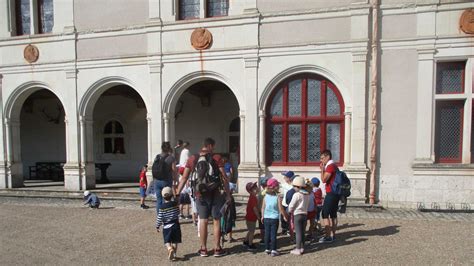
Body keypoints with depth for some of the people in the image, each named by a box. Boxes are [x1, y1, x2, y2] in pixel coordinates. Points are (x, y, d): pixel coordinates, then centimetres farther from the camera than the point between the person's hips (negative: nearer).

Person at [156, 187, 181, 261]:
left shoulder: (162, 207, -11)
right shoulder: (175, 204, -4)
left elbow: (159, 218, -9)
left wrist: (157, 226, 4)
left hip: (167, 226, -2)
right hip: (175, 225, 2)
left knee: (167, 241, 4)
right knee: (175, 241, 10)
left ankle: (170, 249, -23)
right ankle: (174, 254, 11)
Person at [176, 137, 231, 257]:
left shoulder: (192, 159, 2)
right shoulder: (216, 158, -7)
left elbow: (184, 178, 3)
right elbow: (224, 178, -9)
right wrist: (228, 194, 0)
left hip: (200, 194, 3)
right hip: (215, 194, -2)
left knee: (203, 220, 12)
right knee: (216, 220, 8)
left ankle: (203, 249, 19)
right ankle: (217, 249, 16)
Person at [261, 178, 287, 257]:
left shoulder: (266, 196, -1)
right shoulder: (278, 196, -11)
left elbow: (263, 207, 4)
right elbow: (280, 208, -10)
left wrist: (263, 216, 16)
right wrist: (285, 215, 4)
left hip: (266, 218, 3)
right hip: (274, 218, -3)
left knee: (267, 233, 12)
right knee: (273, 234, 4)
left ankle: (267, 249, 21)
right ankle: (273, 250, 9)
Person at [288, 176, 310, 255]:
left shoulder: (296, 194, -15)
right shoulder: (307, 194, 5)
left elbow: (291, 206, -9)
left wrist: (289, 211, 9)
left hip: (298, 214, -7)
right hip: (305, 214, 7)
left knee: (298, 232, -2)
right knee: (303, 232, 14)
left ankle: (298, 249, 1)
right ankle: (302, 247, 22)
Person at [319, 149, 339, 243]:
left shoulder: (330, 166, -15)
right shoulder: (333, 165, 18)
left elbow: (324, 179, -18)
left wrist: (322, 169, -9)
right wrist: (324, 169, 12)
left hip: (331, 193, -10)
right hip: (335, 193, 10)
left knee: (325, 214, -8)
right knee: (333, 214, 13)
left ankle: (328, 236, -7)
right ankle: (333, 235, 19)